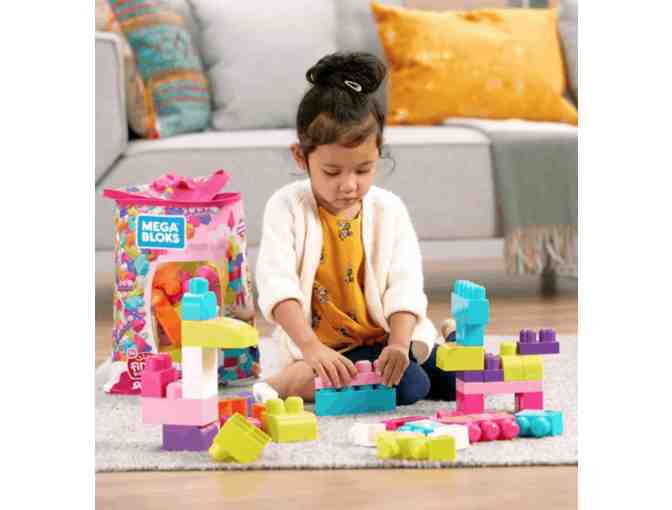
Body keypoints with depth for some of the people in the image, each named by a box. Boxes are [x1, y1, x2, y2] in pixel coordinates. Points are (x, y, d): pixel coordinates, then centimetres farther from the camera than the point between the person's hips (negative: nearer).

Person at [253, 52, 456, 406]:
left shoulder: (389, 210, 2)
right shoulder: (287, 207, -7)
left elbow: (404, 285, -6)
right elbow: (276, 284, -19)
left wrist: (398, 344, -26)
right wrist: (312, 348, -34)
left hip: (383, 341, 5)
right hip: (320, 347, -5)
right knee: (407, 386, -27)